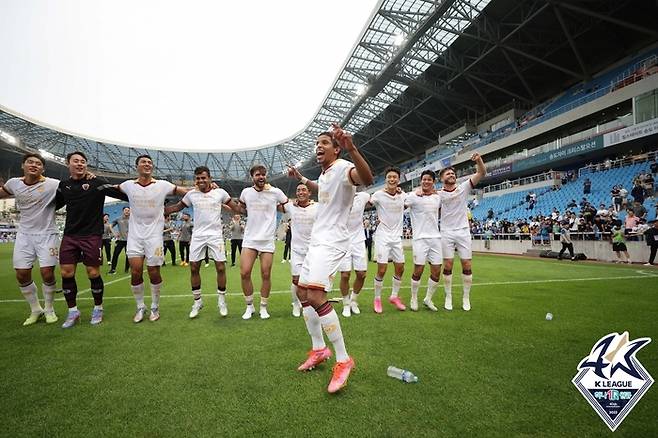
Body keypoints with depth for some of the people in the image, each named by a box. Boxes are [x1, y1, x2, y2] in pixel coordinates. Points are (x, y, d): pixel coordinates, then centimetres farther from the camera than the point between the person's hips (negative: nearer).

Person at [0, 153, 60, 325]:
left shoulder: (53, 184, -12)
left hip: (47, 235, -4)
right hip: (24, 234, 4)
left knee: (47, 274, -6)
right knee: (22, 275, 4)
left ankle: (49, 309, 16)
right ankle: (35, 309, 23)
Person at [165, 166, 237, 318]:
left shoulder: (220, 192, 0)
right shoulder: (191, 194, 5)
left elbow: (236, 207, 8)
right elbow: (177, 207, 16)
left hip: (216, 235, -2)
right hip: (198, 236, 2)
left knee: (221, 268, -3)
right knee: (194, 268, 3)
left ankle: (221, 301, 15)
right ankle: (197, 301, 19)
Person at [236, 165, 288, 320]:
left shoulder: (275, 192, -4)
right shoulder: (246, 192, 3)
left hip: (267, 240, -1)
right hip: (249, 239, 2)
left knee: (266, 275, 2)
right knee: (244, 273, -4)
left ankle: (263, 307, 21)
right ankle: (249, 306, 16)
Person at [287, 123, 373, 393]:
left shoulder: (342, 167, -12)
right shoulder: (324, 174, 15)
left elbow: (367, 179, -37)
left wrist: (351, 149, -51)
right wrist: (301, 179, 36)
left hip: (331, 242, -10)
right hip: (317, 240, 10)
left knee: (316, 296, -23)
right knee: (302, 292, 12)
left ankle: (343, 360, -8)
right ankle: (319, 350, 25)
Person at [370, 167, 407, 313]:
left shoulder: (403, 195, 4)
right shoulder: (379, 194, -9)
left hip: (397, 237, 5)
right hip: (382, 236, -5)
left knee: (400, 269, 9)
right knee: (382, 270, -6)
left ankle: (394, 296, 28)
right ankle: (377, 298, 13)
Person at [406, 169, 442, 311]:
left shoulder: (438, 197, 12)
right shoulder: (413, 196, -4)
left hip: (436, 237, 5)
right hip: (420, 238, -5)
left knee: (436, 272, 5)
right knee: (418, 270, -3)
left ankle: (428, 299, 23)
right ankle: (414, 299, 17)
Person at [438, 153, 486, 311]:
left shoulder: (464, 187, 1)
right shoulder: (438, 194, 0)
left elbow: (482, 173, -5)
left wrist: (479, 160, -25)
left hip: (463, 232, 1)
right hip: (446, 233, -1)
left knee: (467, 266, 1)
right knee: (447, 266, 1)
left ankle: (466, 298, 15)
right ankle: (448, 297, 14)